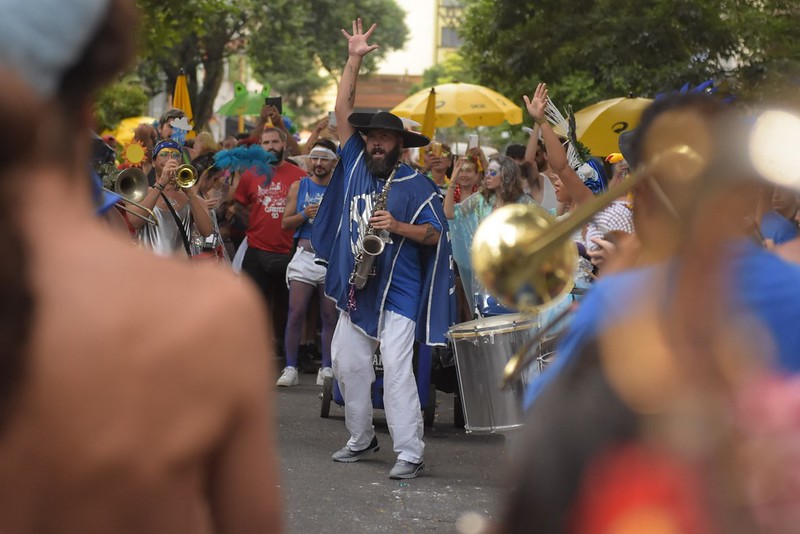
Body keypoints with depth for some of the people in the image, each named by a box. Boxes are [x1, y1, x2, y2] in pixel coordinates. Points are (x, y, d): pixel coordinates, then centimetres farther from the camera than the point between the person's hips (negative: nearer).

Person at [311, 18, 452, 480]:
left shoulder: (416, 184, -5)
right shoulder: (355, 164, 8)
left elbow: (434, 234, -6)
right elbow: (344, 112, 7)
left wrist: (399, 226, -23)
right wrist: (354, 61, 2)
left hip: (397, 292, -6)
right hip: (355, 290, 6)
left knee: (397, 368, -13)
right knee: (348, 364, 9)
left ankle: (410, 452, -13)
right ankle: (361, 439, 25)